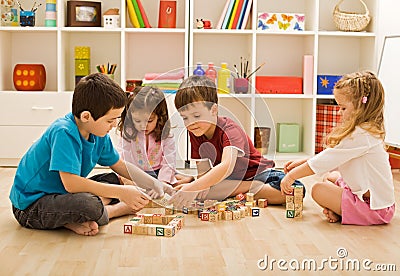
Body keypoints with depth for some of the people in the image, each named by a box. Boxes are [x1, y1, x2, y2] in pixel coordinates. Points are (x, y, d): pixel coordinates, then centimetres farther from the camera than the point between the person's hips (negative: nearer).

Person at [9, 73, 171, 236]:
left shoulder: (97, 134, 0)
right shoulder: (64, 133, -26)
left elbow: (120, 166, 15)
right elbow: (71, 183, -33)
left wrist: (152, 183, 2)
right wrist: (121, 192, -30)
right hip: (30, 205, -10)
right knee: (91, 206, -34)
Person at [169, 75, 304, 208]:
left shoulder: (229, 129, -27)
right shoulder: (194, 132, -6)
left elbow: (227, 166, -44)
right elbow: (201, 166, -6)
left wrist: (193, 187, -56)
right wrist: (199, 184, -31)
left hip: (257, 172, -4)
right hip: (228, 179, 4)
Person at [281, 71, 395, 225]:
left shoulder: (360, 136, -24)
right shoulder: (367, 130, 10)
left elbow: (326, 161, -20)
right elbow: (333, 160, 15)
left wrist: (292, 176, -10)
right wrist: (302, 163, 9)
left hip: (374, 207, -11)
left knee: (318, 190, -12)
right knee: (331, 177, 25)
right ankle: (336, 210, 3)